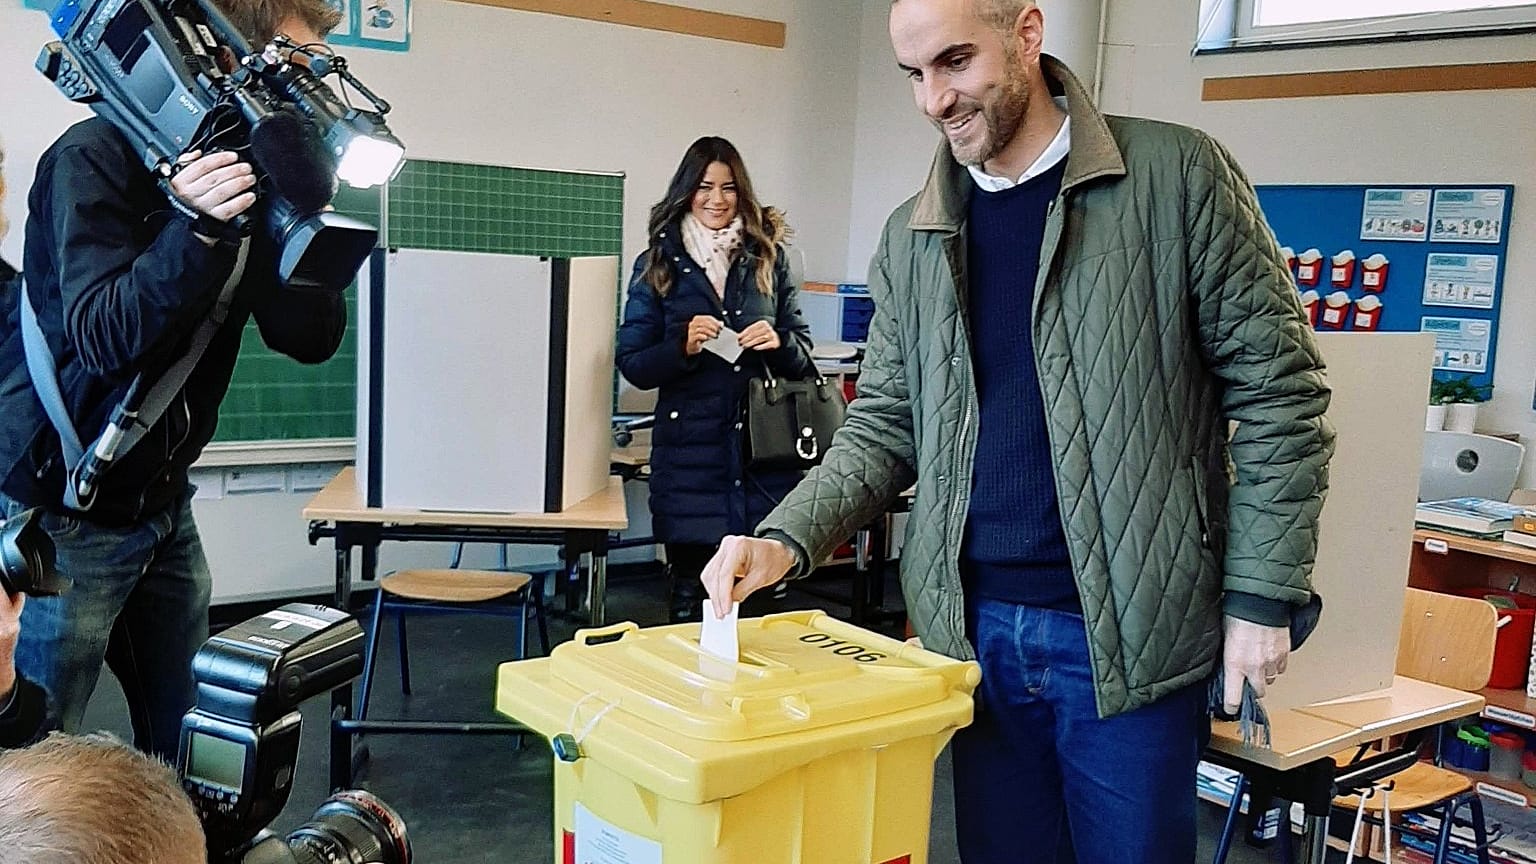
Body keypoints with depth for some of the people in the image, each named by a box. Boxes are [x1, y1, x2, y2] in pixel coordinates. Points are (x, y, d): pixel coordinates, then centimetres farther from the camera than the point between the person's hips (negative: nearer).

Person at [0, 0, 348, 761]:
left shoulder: (251, 173, 4)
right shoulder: (98, 157, -13)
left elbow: (310, 338, -3)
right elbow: (100, 335, -24)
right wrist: (199, 228, -36)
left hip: (163, 510, 6)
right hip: (61, 517, -6)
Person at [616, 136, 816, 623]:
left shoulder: (768, 258, 10)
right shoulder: (657, 264, 6)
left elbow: (802, 356, 12)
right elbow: (632, 365, 4)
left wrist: (778, 342, -10)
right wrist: (683, 347, -15)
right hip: (690, 451, -1)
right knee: (690, 597, 2)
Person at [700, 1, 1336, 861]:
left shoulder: (1178, 175, -5)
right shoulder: (912, 239, 7)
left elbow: (1276, 391, -4)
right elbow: (885, 427, 9)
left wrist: (1261, 594, -7)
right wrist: (785, 541, -7)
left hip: (1130, 635, -3)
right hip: (975, 628, 4)